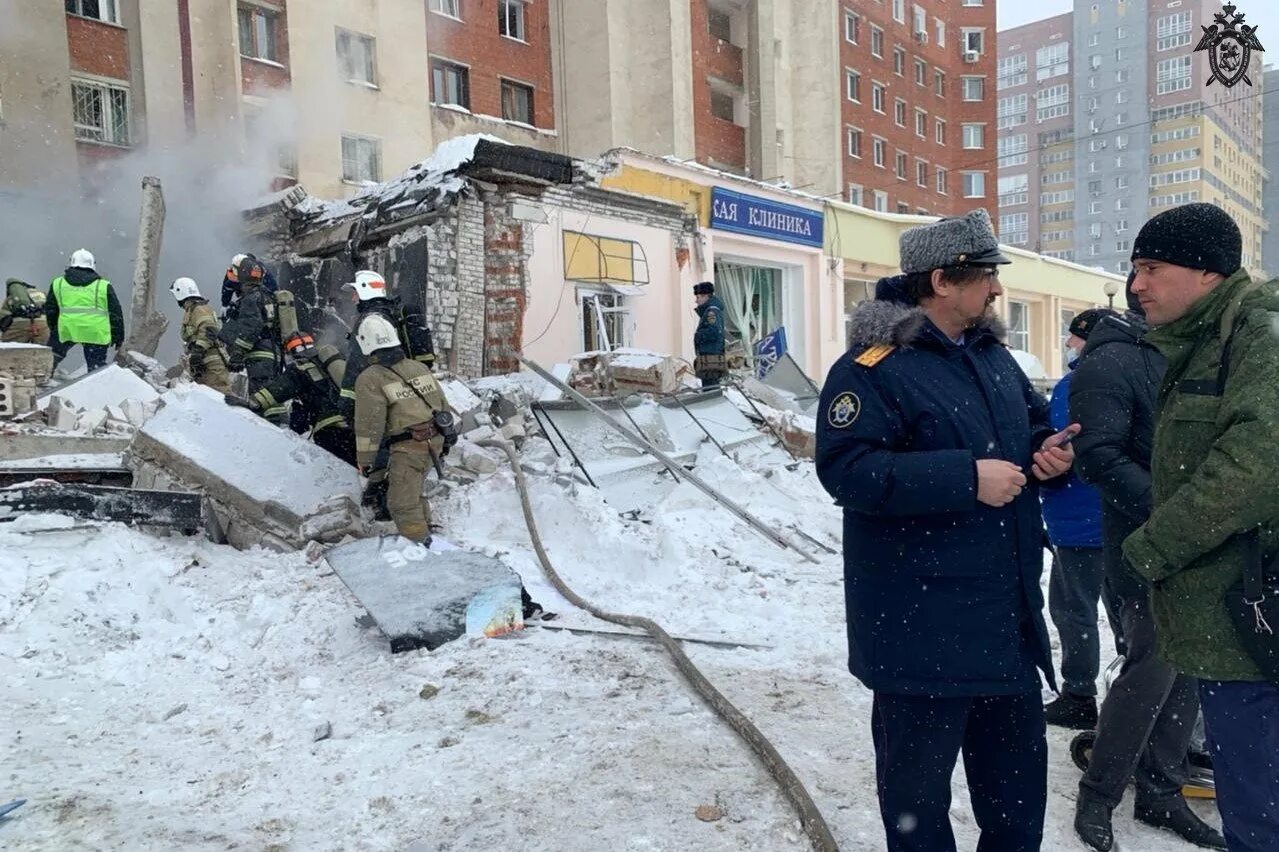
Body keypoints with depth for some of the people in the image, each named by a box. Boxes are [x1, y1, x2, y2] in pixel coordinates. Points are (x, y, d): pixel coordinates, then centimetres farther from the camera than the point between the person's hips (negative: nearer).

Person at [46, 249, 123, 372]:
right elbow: (115, 312, 8)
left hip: (67, 329, 1)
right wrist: (118, 336, 16)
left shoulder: (58, 283, 14)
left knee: (52, 357, 23)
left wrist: (53, 328, 35)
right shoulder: (104, 286, 7)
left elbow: (50, 310, 20)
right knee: (97, 366, 5)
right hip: (95, 333, -1)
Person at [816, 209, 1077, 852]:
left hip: (1007, 612, 9)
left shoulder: (991, 354, 11)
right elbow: (846, 468, -25)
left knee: (1018, 766, 23)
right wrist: (967, 478, -26)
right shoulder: (872, 368, -16)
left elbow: (1032, 419, 25)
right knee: (919, 773, 8)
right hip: (920, 624, -8)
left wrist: (1049, 450, 0)